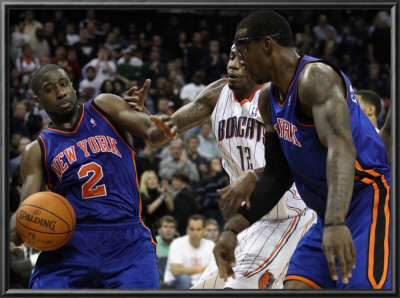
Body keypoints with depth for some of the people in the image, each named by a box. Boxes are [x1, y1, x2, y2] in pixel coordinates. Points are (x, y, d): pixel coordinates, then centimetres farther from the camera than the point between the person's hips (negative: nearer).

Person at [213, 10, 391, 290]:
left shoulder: (315, 77, -18)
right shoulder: (271, 101, 12)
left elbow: (341, 147, -33)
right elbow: (278, 175, 20)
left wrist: (335, 223, -46)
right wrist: (233, 229, 12)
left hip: (369, 202, -10)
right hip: (330, 215, 10)